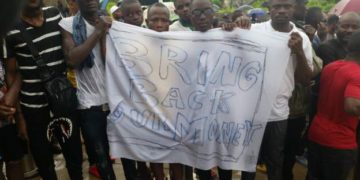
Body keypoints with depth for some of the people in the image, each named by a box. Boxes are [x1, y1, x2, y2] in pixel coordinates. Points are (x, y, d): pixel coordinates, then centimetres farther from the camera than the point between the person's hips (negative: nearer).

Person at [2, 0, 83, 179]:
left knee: (74, 154, 14)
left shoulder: (56, 15, 0)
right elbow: (12, 74, -2)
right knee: (43, 161, 13)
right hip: (33, 107, -2)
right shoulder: (11, 30, -9)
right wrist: (18, 114, -1)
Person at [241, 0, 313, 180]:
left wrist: (299, 51, -14)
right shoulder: (254, 30, -5)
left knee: (275, 162, 19)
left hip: (278, 113, 1)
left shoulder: (301, 38, 0)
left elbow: (306, 80, 1)